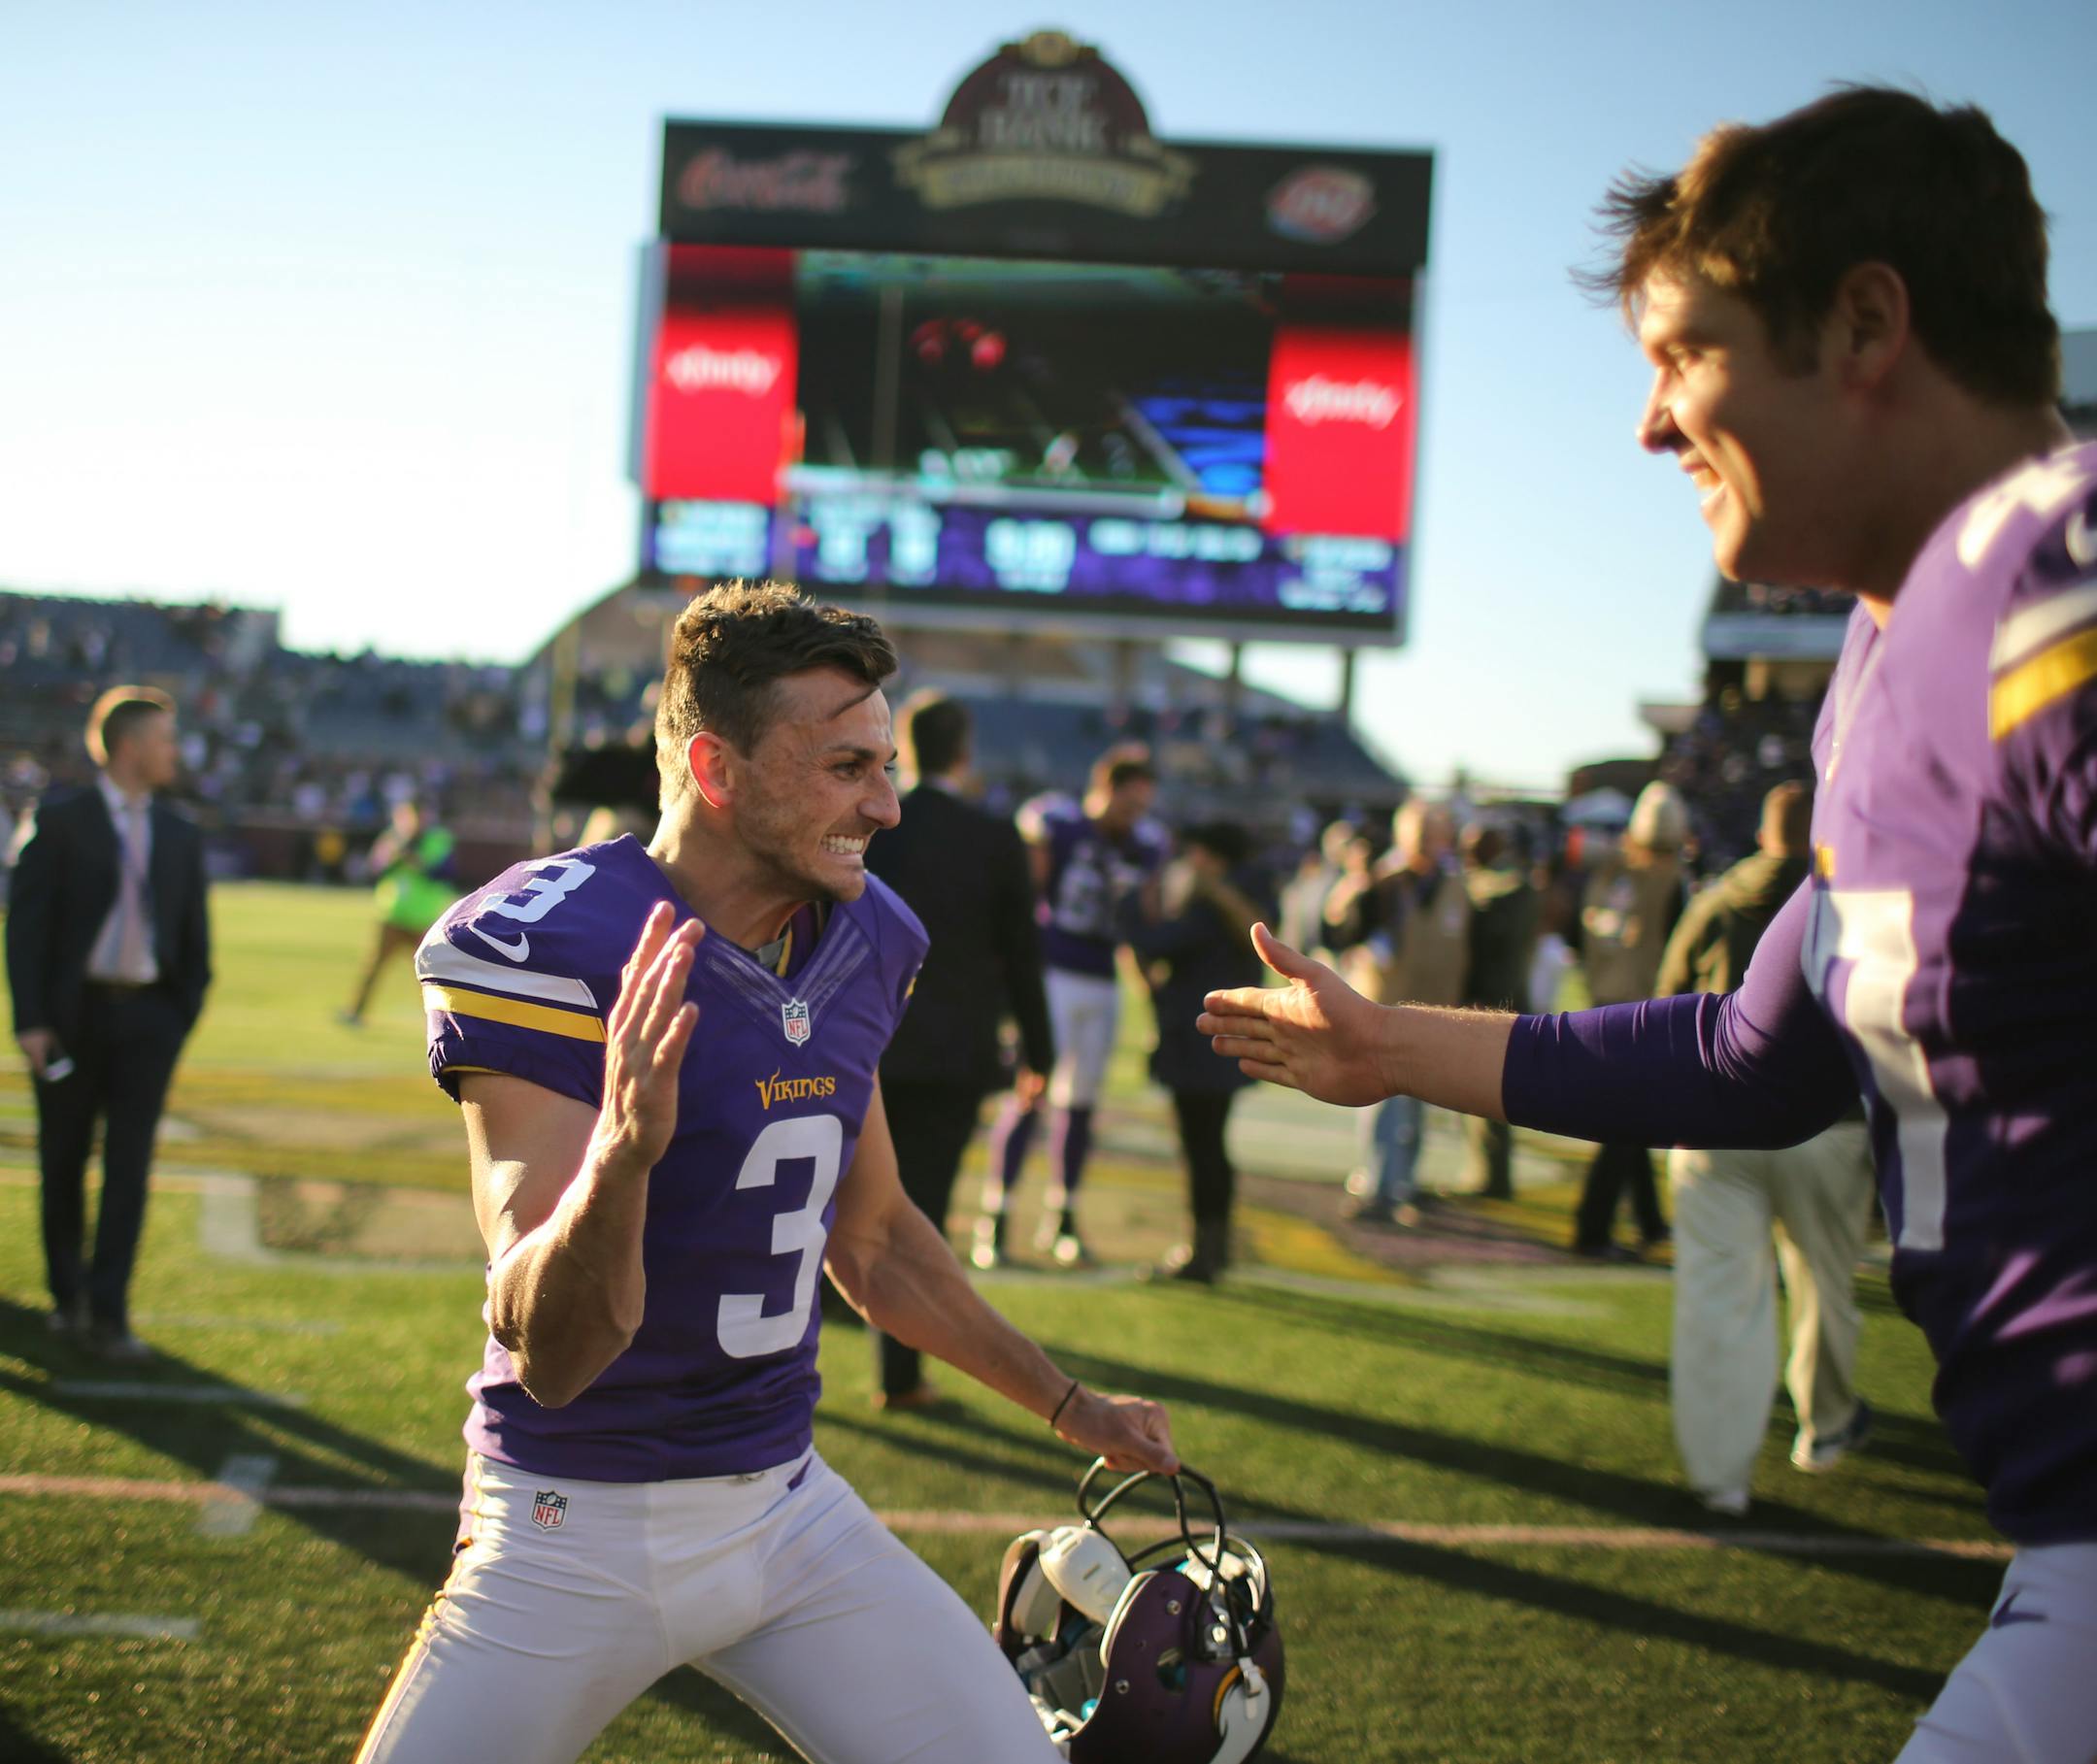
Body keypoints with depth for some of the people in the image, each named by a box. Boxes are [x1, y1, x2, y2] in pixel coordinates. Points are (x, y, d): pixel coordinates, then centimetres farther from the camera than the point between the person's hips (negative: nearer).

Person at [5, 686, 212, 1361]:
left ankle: (107, 1315, -3)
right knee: (62, 1163, 8)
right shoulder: (61, 820, -2)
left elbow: (194, 935, 14)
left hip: (147, 1017, 2)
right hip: (72, 1013, -2)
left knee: (129, 1167, -5)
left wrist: (184, 1015, 4)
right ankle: (67, 1297, 24)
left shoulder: (181, 836, 11)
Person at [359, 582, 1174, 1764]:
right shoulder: (544, 947, -20)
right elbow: (550, 1354, -25)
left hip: (788, 1507, 6)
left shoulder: (861, 944, 2)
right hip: (579, 1527, -5)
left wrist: (1068, 1406, 25)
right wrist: (624, 1147, -43)